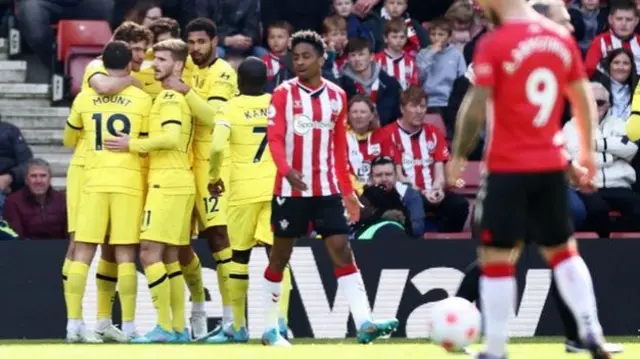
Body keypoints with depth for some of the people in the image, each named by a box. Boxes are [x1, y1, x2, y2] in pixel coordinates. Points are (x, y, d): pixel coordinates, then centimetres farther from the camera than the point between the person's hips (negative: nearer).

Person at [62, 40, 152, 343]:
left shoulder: (84, 98, 6)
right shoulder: (142, 99, 0)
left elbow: (68, 140, 21)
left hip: (94, 181, 1)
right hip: (128, 181, -1)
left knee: (83, 252, 1)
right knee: (125, 255, 1)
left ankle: (73, 324, -6)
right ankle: (129, 326, 0)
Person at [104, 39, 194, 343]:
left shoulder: (170, 97, -10)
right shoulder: (181, 96, 18)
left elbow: (172, 137, -24)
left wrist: (132, 145, -18)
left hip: (167, 183, -10)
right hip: (179, 182, 10)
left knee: (150, 253, -11)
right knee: (169, 257, 11)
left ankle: (165, 327, -14)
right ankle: (179, 327, 11)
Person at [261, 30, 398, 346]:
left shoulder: (337, 96, 9)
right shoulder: (283, 94, -3)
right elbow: (274, 138, -13)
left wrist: (347, 191, 14)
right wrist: (286, 170, -31)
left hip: (327, 189, 3)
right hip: (291, 189, -3)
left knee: (342, 251, -6)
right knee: (280, 255, 6)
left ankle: (364, 324, -15)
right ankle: (270, 329, 16)